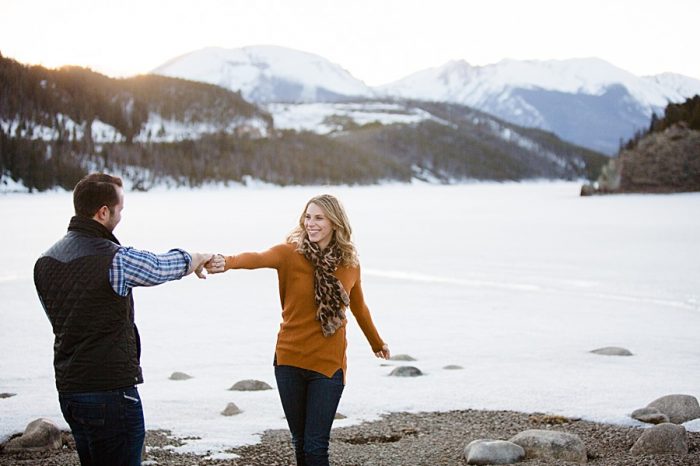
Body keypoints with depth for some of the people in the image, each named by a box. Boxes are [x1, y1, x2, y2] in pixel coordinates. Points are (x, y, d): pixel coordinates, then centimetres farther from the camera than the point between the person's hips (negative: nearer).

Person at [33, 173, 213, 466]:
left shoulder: (45, 262, 5)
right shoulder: (115, 259, -17)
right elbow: (166, 266, 0)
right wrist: (199, 259, 21)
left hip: (67, 388, 8)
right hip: (111, 391, -8)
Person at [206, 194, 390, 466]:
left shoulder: (349, 262, 1)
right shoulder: (290, 253, -7)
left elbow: (359, 308, 19)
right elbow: (257, 258, -30)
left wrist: (377, 343, 33)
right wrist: (228, 262, -51)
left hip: (328, 364, 0)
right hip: (290, 361, 0)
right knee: (299, 442, 12)